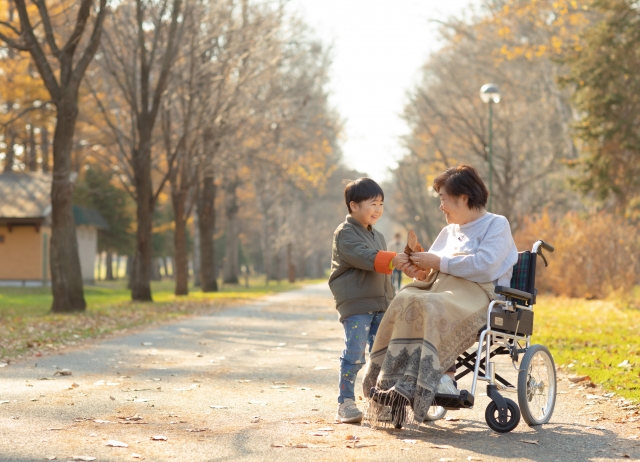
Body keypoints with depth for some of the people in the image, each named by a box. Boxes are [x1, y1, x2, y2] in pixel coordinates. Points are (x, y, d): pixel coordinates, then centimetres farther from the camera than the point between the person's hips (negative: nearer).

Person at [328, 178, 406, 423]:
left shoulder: (377, 236, 22)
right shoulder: (345, 233, -6)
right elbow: (365, 257, -24)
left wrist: (391, 300, 21)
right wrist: (393, 260, -35)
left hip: (380, 304, 8)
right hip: (355, 304, -8)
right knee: (354, 354, -11)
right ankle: (345, 403, -5)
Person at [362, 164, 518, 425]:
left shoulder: (497, 225, 7)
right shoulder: (449, 232, 30)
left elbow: (485, 264, -12)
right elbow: (431, 275, 23)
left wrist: (439, 262, -10)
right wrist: (417, 271, -1)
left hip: (476, 294, -7)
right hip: (442, 288, 7)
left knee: (431, 308, -37)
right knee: (404, 301, -26)